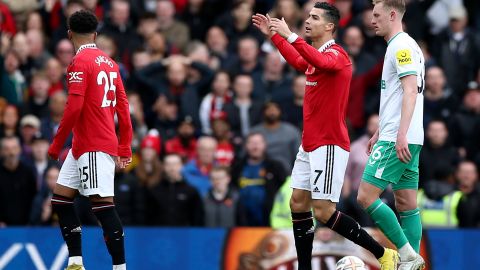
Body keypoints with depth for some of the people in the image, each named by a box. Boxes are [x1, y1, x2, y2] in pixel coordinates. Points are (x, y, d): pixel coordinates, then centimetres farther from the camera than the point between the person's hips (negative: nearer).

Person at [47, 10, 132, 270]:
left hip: (93, 147, -9)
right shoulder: (109, 61, 12)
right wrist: (124, 148, 19)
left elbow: (74, 107, -18)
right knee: (60, 197, 13)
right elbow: (123, 105, 14)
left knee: (103, 205, -10)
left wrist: (56, 144, -11)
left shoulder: (80, 62, -12)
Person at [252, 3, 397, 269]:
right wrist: (273, 35, 36)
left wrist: (290, 36, -43)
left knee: (323, 211, -12)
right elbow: (298, 61, 37)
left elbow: (321, 62, -40)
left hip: (329, 145, -9)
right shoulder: (315, 55, 13)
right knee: (298, 204, 6)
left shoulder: (336, 55, -15)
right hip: (309, 144, 9)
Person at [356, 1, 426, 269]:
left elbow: (410, 91, -20)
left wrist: (401, 134, -26)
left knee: (367, 197, -11)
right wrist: (380, 133, 29)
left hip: (397, 141, -10)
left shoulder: (402, 46, -11)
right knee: (406, 204, 8)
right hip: (403, 140, 10)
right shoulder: (403, 45, 19)